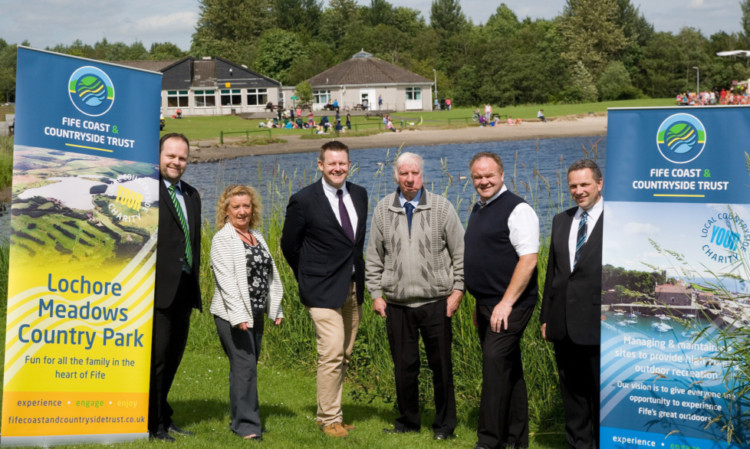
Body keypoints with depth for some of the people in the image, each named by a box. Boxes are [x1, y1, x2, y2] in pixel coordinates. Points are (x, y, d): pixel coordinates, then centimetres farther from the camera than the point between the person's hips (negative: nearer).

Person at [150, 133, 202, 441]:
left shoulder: (192, 195, 19)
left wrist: (194, 282, 16)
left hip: (184, 289, 8)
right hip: (158, 289, -7)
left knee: (173, 356, 13)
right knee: (156, 355, -5)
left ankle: (161, 419, 25)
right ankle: (151, 424, 5)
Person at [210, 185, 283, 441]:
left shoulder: (257, 238, 16)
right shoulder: (222, 239, -7)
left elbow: (270, 275, 19)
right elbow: (226, 280, -15)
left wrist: (276, 310, 14)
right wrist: (238, 315, -23)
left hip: (255, 314, 7)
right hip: (232, 315, -7)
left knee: (247, 367, 10)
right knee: (245, 366, -11)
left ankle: (239, 420, 19)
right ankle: (246, 424, -8)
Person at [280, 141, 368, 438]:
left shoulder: (360, 195, 8)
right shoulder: (304, 200, -9)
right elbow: (289, 244, 2)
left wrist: (358, 273, 15)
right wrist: (308, 278, 7)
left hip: (354, 289, 6)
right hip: (324, 290, -6)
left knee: (344, 356, 10)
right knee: (331, 355, -10)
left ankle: (331, 414, 21)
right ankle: (329, 419, 1)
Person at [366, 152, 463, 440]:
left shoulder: (442, 207, 0)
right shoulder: (383, 210, 5)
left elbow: (460, 252, 2)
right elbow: (374, 257, 10)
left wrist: (458, 290, -3)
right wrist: (376, 294, 6)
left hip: (435, 301, -2)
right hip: (397, 303, 2)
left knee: (441, 364, 3)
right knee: (404, 365, 8)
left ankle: (444, 424, 17)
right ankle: (408, 422, 23)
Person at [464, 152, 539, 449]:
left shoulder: (517, 209, -11)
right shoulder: (478, 210, 16)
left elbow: (528, 259, -18)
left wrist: (506, 303, -21)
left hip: (509, 305, -8)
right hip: (486, 305, 9)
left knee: (495, 364, -13)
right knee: (509, 370, 13)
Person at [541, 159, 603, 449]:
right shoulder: (560, 221, 14)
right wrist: (546, 316, 13)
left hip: (597, 325, -6)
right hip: (563, 325, 6)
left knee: (600, 394, 4)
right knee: (571, 393, 14)